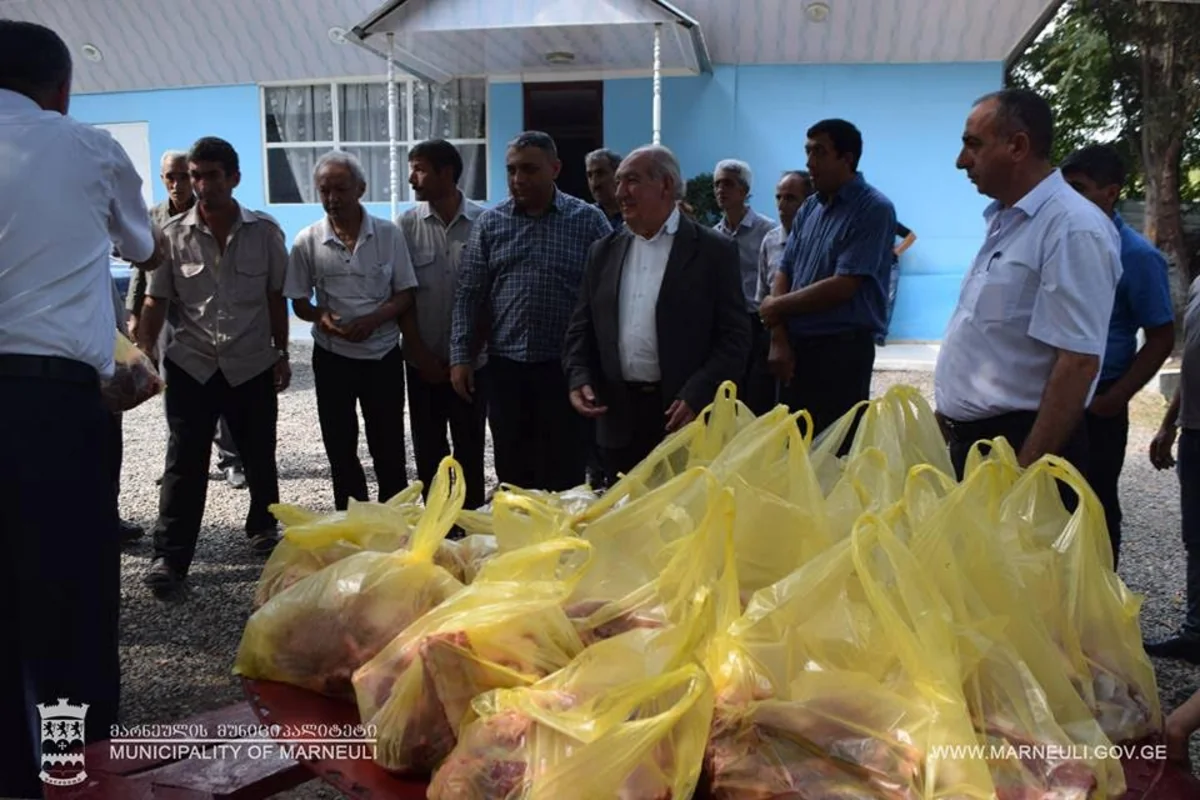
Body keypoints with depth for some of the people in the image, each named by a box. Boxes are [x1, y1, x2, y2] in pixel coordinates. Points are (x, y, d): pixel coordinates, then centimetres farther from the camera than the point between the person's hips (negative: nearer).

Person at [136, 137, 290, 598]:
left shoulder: (265, 232, -3)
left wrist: (281, 355, 5)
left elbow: (276, 298, 4)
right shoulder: (174, 235, -4)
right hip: (190, 365, 0)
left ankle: (264, 527, 35)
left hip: (252, 365, 1)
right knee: (184, 464, 1)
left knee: (259, 457, 12)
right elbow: (155, 302, -3)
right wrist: (142, 357, -13)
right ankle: (170, 556, 9)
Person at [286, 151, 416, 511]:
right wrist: (321, 316, -19)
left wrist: (373, 319, -19)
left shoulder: (389, 234, -5)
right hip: (332, 358, 1)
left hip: (383, 355, -1)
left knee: (388, 445, 8)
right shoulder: (307, 241, -4)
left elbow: (406, 294, -2)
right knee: (340, 446, 11)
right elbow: (299, 302, 3)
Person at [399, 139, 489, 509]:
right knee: (428, 449, 10)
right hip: (423, 361, 2)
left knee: (470, 447, 8)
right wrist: (422, 355, -4)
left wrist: (469, 351, -5)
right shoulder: (407, 225, -1)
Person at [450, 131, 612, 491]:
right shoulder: (489, 223, 5)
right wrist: (460, 356, -1)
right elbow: (468, 294, 5)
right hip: (506, 366, 2)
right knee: (512, 472, 11)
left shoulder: (588, 220, -1)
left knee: (565, 476, 5)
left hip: (566, 367, -2)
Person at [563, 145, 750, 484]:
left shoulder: (714, 251, -2)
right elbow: (582, 329, 15)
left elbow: (735, 337, -6)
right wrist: (579, 378, -3)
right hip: (618, 416, 4)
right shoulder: (603, 252, 12)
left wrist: (697, 397, -16)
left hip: (684, 413, -4)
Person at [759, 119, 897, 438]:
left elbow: (842, 287, -17)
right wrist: (779, 340, -4)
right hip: (796, 346, 7)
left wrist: (776, 307, -6)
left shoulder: (873, 209, -10)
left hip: (842, 350, -7)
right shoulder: (809, 209, 12)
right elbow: (784, 274, 9)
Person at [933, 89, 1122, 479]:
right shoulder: (1004, 220, 10)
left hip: (1017, 445, -8)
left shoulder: (1073, 228, -17)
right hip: (969, 439, 8)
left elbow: (1079, 362, -22)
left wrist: (1027, 470, -22)